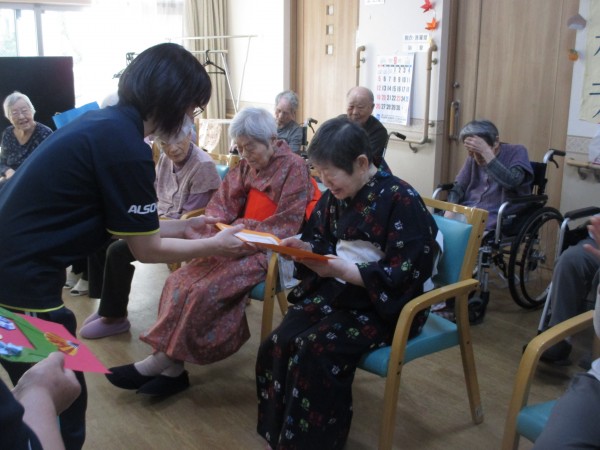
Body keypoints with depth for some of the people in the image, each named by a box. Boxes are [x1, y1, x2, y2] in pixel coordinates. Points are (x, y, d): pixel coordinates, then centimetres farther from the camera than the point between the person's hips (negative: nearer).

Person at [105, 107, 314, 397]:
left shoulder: (294, 167, -9)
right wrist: (218, 232, -12)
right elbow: (221, 204, 10)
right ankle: (172, 366, -15)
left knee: (205, 290, -23)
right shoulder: (246, 165, 11)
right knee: (181, 280, -12)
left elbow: (287, 224, -14)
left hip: (267, 250, -7)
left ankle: (163, 360, -11)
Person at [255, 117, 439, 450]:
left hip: (383, 305, -7)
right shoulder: (335, 196, 5)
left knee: (316, 350, -26)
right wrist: (304, 248, -6)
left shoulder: (401, 201, -17)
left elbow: (401, 276, -21)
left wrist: (338, 268, -27)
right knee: (278, 344, -14)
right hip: (336, 291, 7)